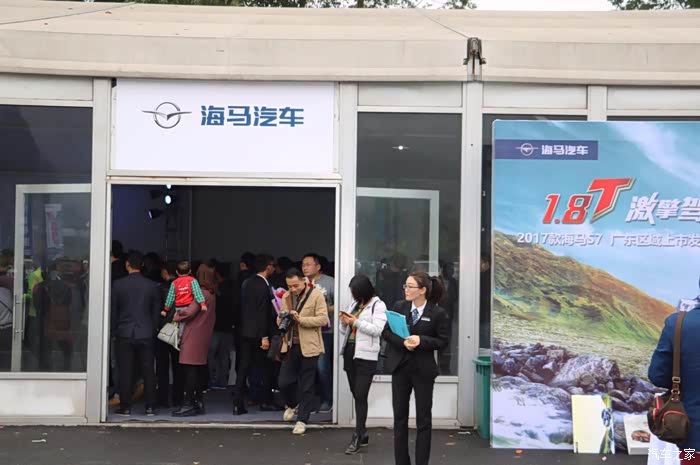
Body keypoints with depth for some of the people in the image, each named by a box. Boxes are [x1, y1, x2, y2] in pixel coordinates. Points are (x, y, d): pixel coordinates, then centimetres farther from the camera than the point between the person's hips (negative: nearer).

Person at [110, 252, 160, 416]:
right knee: (148, 371, 6)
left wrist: (114, 330, 11)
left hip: (125, 334, -1)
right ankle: (150, 407, 7)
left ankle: (125, 407, 4)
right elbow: (156, 311, 7)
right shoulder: (151, 286, 2)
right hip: (146, 334, 2)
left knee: (125, 372, 3)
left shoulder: (118, 285, -4)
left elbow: (113, 310, 1)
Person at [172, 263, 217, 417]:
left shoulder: (202, 293, -14)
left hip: (194, 335, -9)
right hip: (204, 335, 9)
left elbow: (190, 311, -19)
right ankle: (199, 402, 18)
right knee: (200, 368, 13)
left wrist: (176, 316, -2)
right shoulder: (211, 294, 13)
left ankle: (189, 404, -7)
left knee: (190, 368, -7)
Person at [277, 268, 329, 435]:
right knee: (284, 382, 3)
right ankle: (291, 404, 34)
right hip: (290, 346, 4)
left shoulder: (316, 295, -7)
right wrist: (283, 318, -10)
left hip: (308, 347, -4)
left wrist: (301, 319, -22)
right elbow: (279, 323, 14)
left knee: (306, 387, 3)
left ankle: (302, 420, 15)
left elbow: (323, 319, -13)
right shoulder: (286, 297, 9)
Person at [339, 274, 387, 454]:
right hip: (349, 352, 7)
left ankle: (357, 437, -1)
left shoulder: (378, 305, -6)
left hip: (365, 356, -7)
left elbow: (377, 329, -18)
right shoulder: (354, 304, 15)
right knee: (356, 395, 11)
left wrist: (356, 322, -18)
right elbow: (345, 332, 19)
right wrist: (344, 323, -3)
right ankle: (362, 433, 20)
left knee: (361, 396, -7)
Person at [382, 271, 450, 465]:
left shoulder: (438, 313, -9)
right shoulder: (399, 306, 0)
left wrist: (421, 341, -22)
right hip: (400, 367, 3)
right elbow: (386, 331, 1)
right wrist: (402, 342, -17)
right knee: (400, 416, 9)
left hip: (423, 370, -3)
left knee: (424, 419, 5)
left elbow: (443, 341, -7)